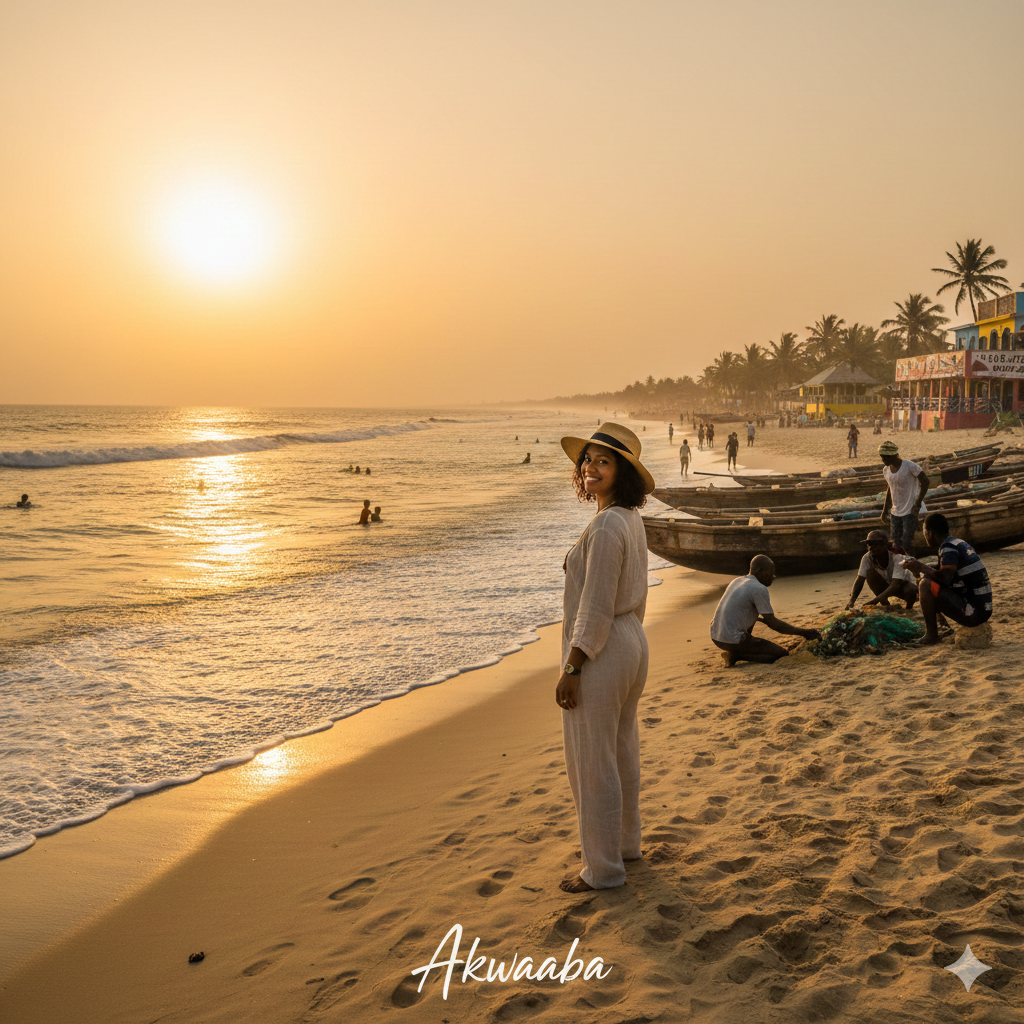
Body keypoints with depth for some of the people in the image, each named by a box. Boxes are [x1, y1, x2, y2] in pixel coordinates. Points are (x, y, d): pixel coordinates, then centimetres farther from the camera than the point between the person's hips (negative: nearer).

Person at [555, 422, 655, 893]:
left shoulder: (606, 527, -23)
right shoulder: (631, 520, 7)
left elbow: (595, 608, -23)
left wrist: (571, 668, -18)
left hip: (600, 651, -10)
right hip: (632, 644, 10)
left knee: (591, 761, 2)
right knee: (621, 752, 22)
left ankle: (602, 868, 15)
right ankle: (624, 843, 38)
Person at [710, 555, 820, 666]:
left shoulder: (737, 581, 14)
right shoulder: (760, 589, -11)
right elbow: (773, 623, -11)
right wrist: (803, 633, -6)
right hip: (733, 641, -8)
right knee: (782, 654, 3)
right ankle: (736, 656, -7)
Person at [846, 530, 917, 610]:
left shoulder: (896, 558, -32)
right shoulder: (867, 558, -22)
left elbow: (895, 585, -42)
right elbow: (860, 580, -23)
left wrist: (873, 601, -54)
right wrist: (852, 600, -41)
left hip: (902, 584, -3)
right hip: (885, 586, 3)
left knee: (911, 591, -37)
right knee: (870, 572, -26)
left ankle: (909, 606, -1)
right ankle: (884, 604, -8)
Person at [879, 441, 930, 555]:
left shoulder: (909, 466, -15)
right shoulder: (886, 470, 4)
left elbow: (925, 482, -9)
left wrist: (918, 503, -13)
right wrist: (885, 511, 16)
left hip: (909, 511, -6)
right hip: (895, 512, 6)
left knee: (907, 544, -8)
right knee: (896, 543, 7)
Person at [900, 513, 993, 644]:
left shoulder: (948, 547, -14)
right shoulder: (959, 543, 16)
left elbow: (944, 577, -26)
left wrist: (920, 566, -10)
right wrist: (917, 568, 22)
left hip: (972, 612, -10)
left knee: (925, 585, -13)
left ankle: (931, 636, -5)